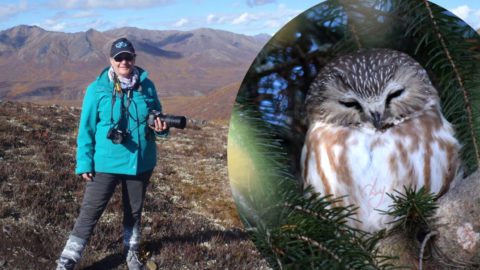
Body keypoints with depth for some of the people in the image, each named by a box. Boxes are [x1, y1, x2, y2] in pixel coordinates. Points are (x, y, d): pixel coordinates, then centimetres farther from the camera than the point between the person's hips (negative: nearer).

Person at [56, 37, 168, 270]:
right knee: (90, 212, -2)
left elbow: (157, 117, 11)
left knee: (134, 210, 19)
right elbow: (86, 129, -6)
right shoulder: (97, 89, -10)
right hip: (106, 163, -3)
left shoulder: (147, 86, -2)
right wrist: (84, 163, -10)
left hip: (141, 162, 3)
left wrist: (161, 128, -12)